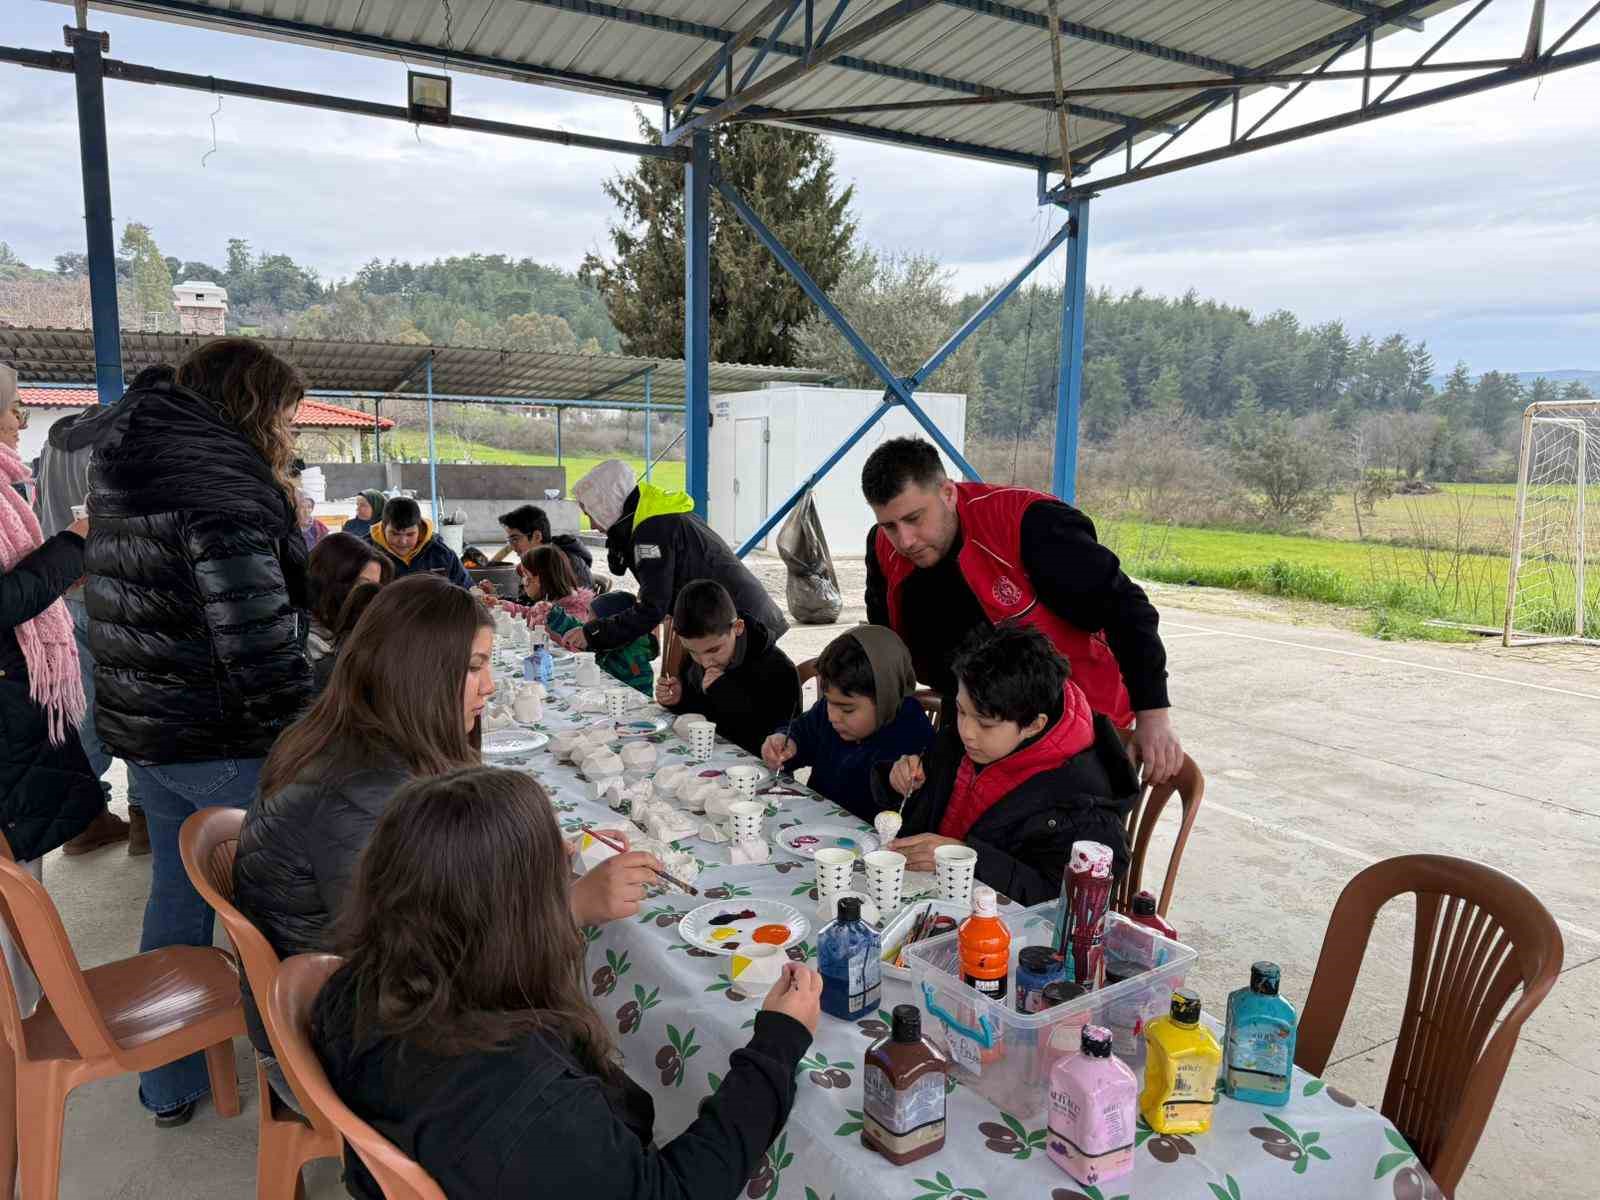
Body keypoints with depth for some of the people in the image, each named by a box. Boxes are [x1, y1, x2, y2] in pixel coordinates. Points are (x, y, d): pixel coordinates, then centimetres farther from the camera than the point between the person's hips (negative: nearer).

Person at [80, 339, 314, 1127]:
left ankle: (170, 1088, 36)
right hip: (225, 743, -9)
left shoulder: (130, 467, 10)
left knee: (177, 898, 20)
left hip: (146, 735, 9)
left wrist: (283, 511, 6)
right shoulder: (220, 484, -21)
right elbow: (257, 642, -26)